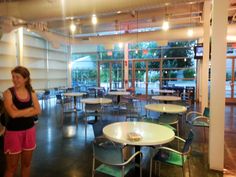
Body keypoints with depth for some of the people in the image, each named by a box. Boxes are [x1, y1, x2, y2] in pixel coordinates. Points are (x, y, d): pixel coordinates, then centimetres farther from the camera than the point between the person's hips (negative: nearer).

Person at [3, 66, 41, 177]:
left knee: (26, 163, 18)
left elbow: (38, 111, -8)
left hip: (29, 130, 4)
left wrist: (20, 112, -17)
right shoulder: (8, 93, -10)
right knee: (12, 167, 9)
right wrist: (30, 109, -10)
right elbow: (13, 114, -21)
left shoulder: (31, 92, 1)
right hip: (13, 132, -3)